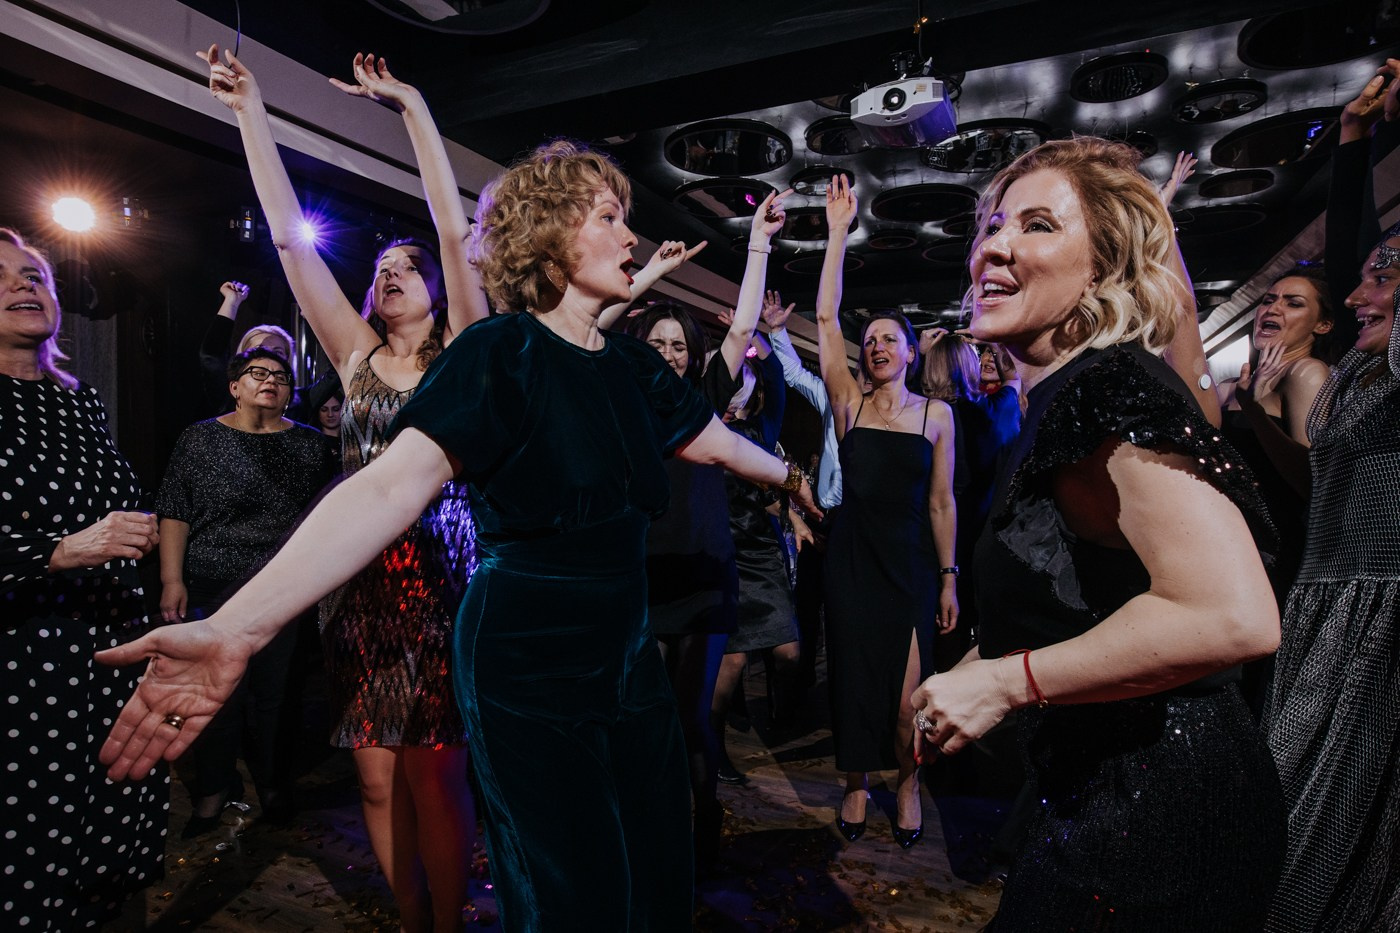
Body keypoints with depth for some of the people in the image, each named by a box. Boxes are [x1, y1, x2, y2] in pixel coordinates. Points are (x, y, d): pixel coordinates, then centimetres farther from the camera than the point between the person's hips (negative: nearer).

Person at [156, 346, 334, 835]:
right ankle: (213, 789, 22)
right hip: (215, 587, -1)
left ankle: (272, 782, 24)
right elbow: (175, 512, 1)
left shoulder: (309, 443, 7)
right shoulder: (201, 439, 4)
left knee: (274, 688, 6)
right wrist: (172, 579, -7)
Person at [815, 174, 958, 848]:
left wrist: (949, 578, 1)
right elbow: (825, 318, -4)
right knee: (853, 679, 8)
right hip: (851, 558, 1)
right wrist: (838, 232, -5)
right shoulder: (849, 405, 1)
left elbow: (942, 502, 4)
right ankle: (857, 785, 29)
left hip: (910, 563, 0)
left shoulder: (936, 414, 3)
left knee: (907, 697, -2)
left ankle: (906, 783, 26)